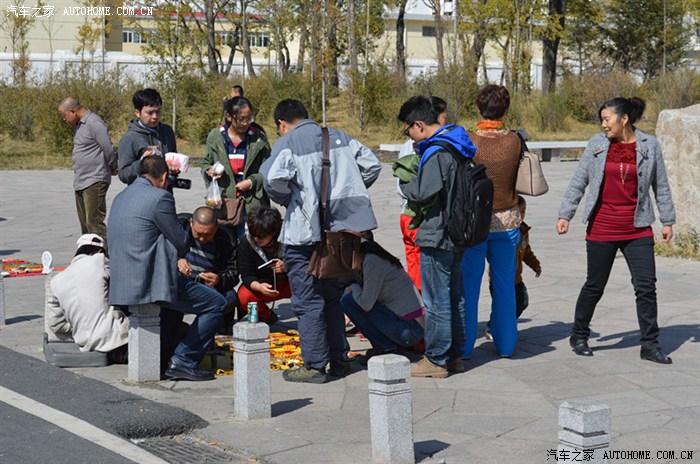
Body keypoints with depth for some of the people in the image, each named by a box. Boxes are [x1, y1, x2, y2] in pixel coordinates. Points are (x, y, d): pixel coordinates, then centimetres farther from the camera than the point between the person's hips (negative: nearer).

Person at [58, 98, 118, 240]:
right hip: (80, 183, 10)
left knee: (94, 222, -14)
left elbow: (109, 149, -15)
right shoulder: (78, 125, 16)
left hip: (94, 181, -10)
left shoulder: (94, 123, -15)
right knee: (85, 223, 14)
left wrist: (113, 168, 1)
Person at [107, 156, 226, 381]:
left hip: (122, 285, 9)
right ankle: (183, 361, -4)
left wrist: (175, 258, 23)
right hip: (151, 283, -9)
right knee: (216, 304, -1)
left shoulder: (121, 197, 16)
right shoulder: (159, 197, -12)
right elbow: (181, 242, -7)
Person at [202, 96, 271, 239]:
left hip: (251, 203, -1)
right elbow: (205, 163, 18)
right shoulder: (215, 136, 6)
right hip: (221, 203, 1)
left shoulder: (259, 139, 1)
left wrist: (252, 182, -8)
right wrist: (209, 171, -5)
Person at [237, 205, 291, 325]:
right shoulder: (245, 243, -17)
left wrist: (286, 267, -39)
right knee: (244, 296, -30)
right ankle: (267, 316, 2)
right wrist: (259, 287, -43)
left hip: (288, 284, -1)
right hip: (260, 283, 1)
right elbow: (247, 276, -19)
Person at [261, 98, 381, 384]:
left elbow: (273, 178, -23)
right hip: (339, 228, 6)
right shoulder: (339, 137, 12)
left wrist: (286, 199, -3)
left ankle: (314, 366, 3)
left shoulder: (287, 143, -6)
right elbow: (371, 165, 10)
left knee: (308, 301, 1)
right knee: (331, 296, 19)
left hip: (305, 233, -6)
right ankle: (338, 360, 23)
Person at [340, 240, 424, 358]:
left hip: (408, 330, -10)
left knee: (348, 301, -7)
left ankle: (385, 347, -3)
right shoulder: (381, 259, 17)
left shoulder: (372, 260, -11)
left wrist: (354, 288, 2)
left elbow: (366, 304, -15)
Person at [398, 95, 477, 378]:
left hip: (437, 237, -10)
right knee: (455, 296, 15)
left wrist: (405, 185, -3)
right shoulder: (457, 146, 11)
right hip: (457, 235, 10)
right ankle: (454, 355, 23)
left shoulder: (437, 152, -19)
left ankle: (436, 360, 4)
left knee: (436, 301, -2)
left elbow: (424, 193, -23)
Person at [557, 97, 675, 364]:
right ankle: (579, 336, 23)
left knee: (647, 286, -3)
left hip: (637, 230, 1)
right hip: (601, 229, -1)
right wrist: (565, 215, 1)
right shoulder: (597, 144, 2)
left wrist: (667, 221, 9)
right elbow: (578, 182, 6)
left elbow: (661, 186, 9)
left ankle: (650, 345, 6)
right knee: (595, 286, 6)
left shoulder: (649, 146, 2)